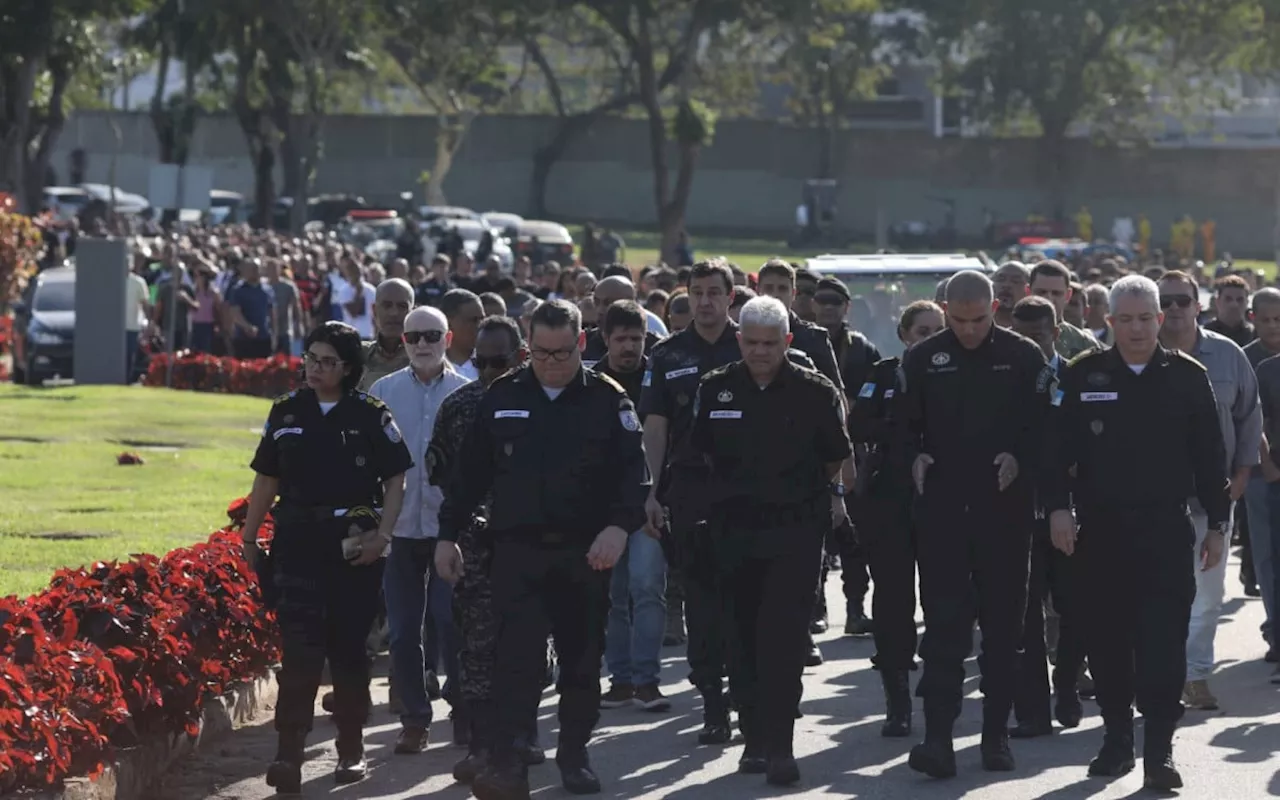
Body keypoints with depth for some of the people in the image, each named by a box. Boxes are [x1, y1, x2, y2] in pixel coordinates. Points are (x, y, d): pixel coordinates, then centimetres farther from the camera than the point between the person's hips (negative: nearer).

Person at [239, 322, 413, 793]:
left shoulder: (371, 415, 0)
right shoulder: (287, 413, 8)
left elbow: (396, 479, 1)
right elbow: (266, 479, 14)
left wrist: (382, 535, -10)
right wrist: (248, 538, 13)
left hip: (353, 546, -1)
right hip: (297, 543, 1)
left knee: (348, 649, 7)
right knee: (299, 648, -10)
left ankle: (351, 750, 21)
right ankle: (289, 756, -16)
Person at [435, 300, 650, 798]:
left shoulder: (608, 400, 1)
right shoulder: (503, 397, 6)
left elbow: (633, 471, -6)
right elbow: (470, 472, 11)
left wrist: (619, 526, -22)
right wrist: (448, 534, 9)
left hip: (585, 554, 0)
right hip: (518, 551, 0)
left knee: (582, 660, 10)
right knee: (518, 659, -10)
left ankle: (574, 754, 24)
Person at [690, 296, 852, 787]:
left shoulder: (815, 393, -2)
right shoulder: (716, 390, 3)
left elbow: (835, 460, 11)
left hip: (796, 530, -3)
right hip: (735, 530, 3)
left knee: (783, 639, -10)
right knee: (745, 638, 8)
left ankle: (777, 747, -12)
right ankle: (755, 737, 19)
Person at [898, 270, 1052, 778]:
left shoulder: (1023, 358, 3)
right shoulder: (923, 359, 6)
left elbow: (1045, 425, 4)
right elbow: (905, 425, 12)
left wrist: (1019, 459, -13)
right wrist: (914, 457, -7)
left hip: (1004, 508, 0)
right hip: (942, 507, 0)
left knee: (1002, 626, 7)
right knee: (943, 623, -6)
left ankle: (996, 734, 17)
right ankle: (938, 738, -10)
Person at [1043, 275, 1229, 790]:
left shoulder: (1187, 377, 4)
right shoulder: (1083, 377, 4)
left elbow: (1209, 457, 7)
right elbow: (1057, 448, 3)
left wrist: (1216, 523, 5)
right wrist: (1058, 507, -8)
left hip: (1166, 533, -1)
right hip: (1101, 531, 1)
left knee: (1163, 643, -8)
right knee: (1107, 641, 7)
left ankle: (1159, 749, -7)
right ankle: (1116, 738, 20)